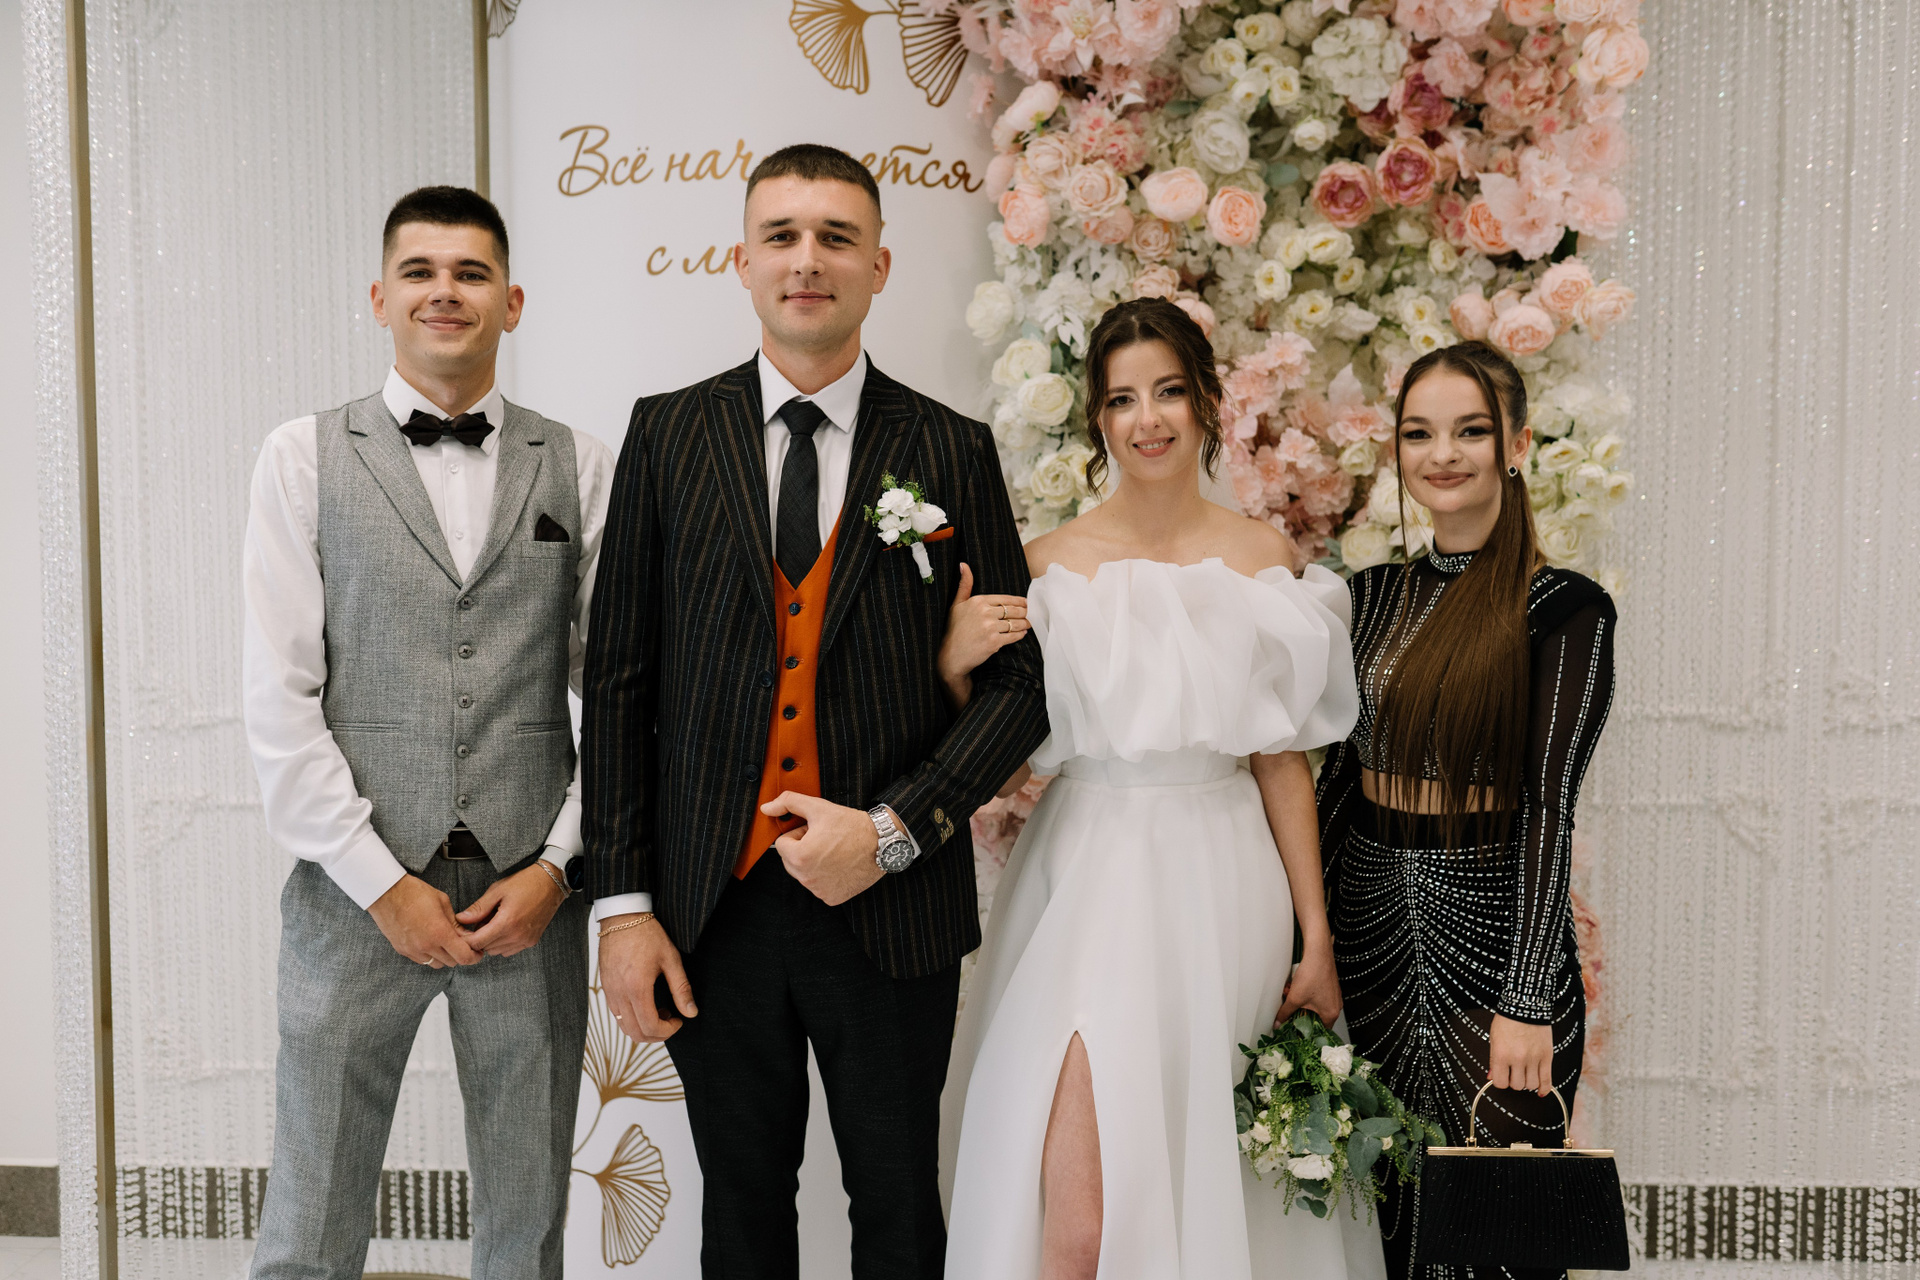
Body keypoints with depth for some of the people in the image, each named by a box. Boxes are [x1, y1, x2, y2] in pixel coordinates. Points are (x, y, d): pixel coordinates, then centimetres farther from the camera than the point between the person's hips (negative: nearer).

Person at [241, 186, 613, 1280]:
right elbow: (280, 697, -2)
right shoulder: (305, 457, 3)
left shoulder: (583, 467, 6)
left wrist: (558, 866, -4)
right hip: (354, 894, -1)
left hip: (533, 896, 1)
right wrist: (382, 883, -8)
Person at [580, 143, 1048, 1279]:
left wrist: (892, 830, -12)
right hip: (712, 908, 1)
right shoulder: (669, 434, 3)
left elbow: (1019, 681, 1)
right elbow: (619, 680, 2)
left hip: (891, 908, 0)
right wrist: (623, 903, -2)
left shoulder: (953, 452, 2)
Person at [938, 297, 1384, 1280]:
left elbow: (1282, 758, 6)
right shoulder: (1048, 562, 2)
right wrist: (960, 660, -15)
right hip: (1090, 878, -1)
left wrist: (1316, 936, 3)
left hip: (1223, 891, 2)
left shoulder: (1264, 557, 6)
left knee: (1208, 1189, 8)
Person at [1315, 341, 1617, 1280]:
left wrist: (1525, 1003, -16)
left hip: (1493, 933, -4)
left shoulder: (1564, 608, -8)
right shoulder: (1372, 597, 7)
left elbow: (1548, 806, -13)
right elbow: (1339, 775, 10)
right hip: (1372, 929, 5)